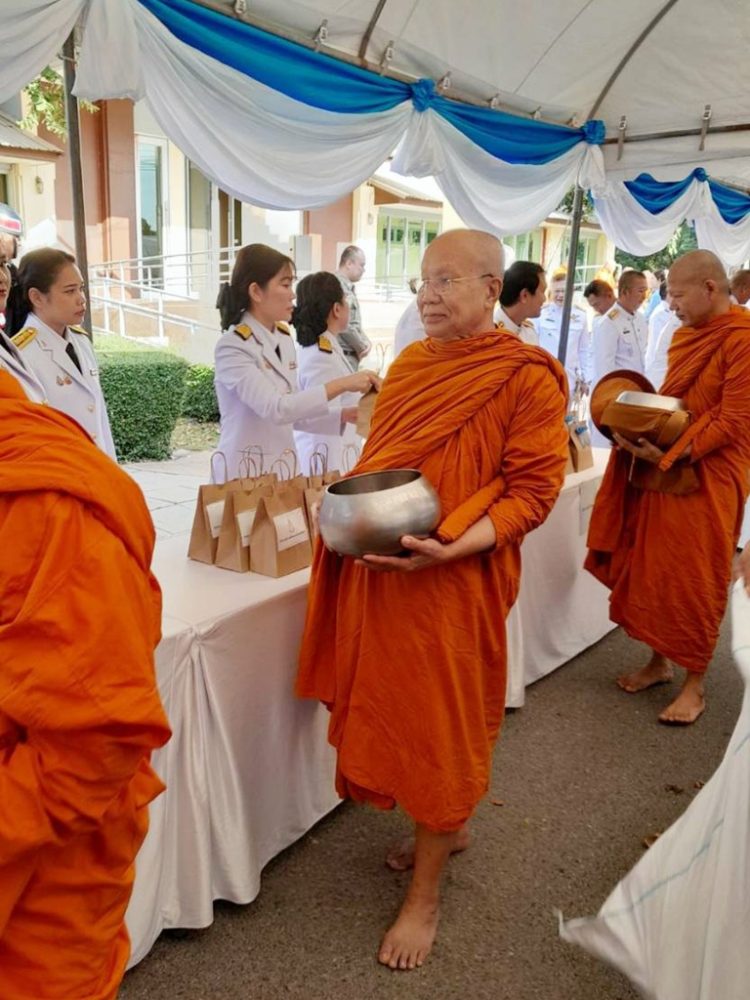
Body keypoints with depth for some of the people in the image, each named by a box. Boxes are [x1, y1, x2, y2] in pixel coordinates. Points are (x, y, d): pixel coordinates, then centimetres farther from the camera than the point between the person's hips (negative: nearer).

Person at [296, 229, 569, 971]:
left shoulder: (527, 376, -11)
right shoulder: (407, 365, 9)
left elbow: (532, 493, -13)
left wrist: (450, 548, -26)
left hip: (454, 583, -6)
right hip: (379, 571, 7)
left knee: (440, 724, 6)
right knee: (395, 709, 17)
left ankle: (425, 895, 27)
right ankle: (448, 829, 44)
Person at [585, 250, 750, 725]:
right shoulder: (685, 334, 11)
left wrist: (669, 453, -21)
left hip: (708, 479, -7)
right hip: (663, 469, 7)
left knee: (696, 580, 2)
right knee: (653, 569, 11)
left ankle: (695, 684, 17)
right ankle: (660, 662, 28)